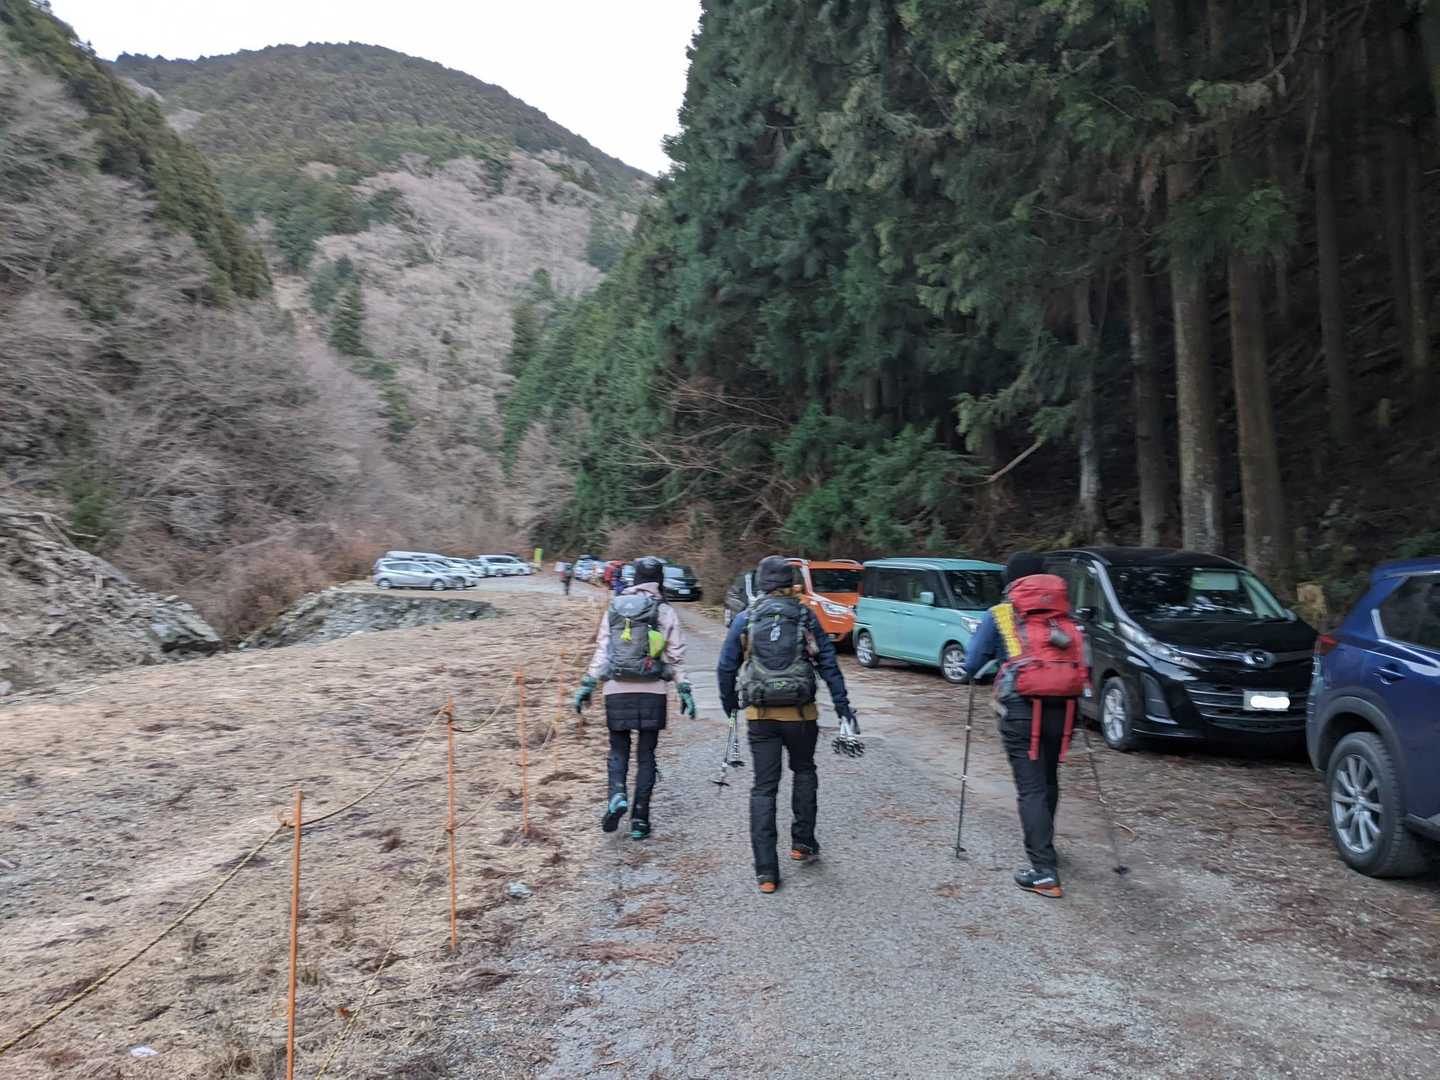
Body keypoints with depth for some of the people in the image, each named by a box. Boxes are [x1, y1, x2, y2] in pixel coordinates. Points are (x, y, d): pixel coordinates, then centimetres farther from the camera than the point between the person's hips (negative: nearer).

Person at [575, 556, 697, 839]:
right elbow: (676, 656, -1)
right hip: (652, 692, -1)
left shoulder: (615, 607, 5)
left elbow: (601, 649, 3)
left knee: (619, 749, 14)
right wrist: (684, 690, 4)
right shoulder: (665, 612, -1)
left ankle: (617, 796, -10)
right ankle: (640, 818, 9)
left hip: (617, 690, 1)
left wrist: (587, 685, 5)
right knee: (646, 754, 8)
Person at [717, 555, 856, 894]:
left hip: (760, 716, 0)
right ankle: (803, 843, 28)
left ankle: (766, 872, 2)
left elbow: (726, 668, 5)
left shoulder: (744, 620, 4)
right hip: (800, 714, 0)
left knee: (764, 789, 4)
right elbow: (829, 665, 0)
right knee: (804, 772, 26)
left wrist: (729, 706, 19)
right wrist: (843, 707, 4)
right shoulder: (806, 618, 3)